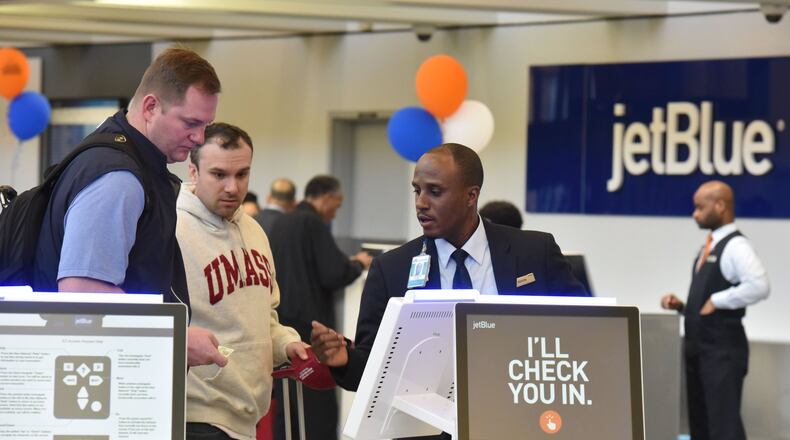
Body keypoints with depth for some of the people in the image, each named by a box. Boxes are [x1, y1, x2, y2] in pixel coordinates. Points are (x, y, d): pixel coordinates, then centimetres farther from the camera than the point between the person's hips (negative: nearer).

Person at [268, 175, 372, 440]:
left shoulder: (281, 223, 13)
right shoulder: (313, 223, -12)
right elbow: (334, 275, -18)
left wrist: (347, 262, 23)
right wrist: (358, 264, 2)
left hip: (280, 323, 9)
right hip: (307, 324, -8)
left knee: (285, 403, 12)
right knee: (319, 409, -6)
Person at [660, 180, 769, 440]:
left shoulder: (735, 246, -12)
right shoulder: (709, 248, 16)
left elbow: (759, 286, -28)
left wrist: (717, 301, -20)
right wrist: (682, 306, 6)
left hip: (723, 350, -9)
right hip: (699, 348, 9)